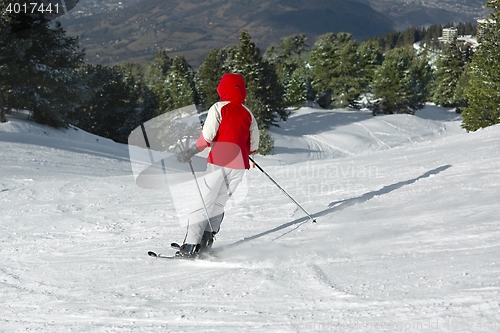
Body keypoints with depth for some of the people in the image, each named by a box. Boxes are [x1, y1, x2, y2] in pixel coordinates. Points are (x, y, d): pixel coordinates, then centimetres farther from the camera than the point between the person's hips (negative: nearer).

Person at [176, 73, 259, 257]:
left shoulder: (219, 108, -2)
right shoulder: (247, 113, 11)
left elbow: (207, 135, -13)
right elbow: (254, 143, 12)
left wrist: (193, 151, -4)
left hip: (219, 162, -4)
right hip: (239, 165, 4)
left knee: (204, 202, -3)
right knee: (219, 204, 15)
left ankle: (191, 245, -9)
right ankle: (206, 241, 10)